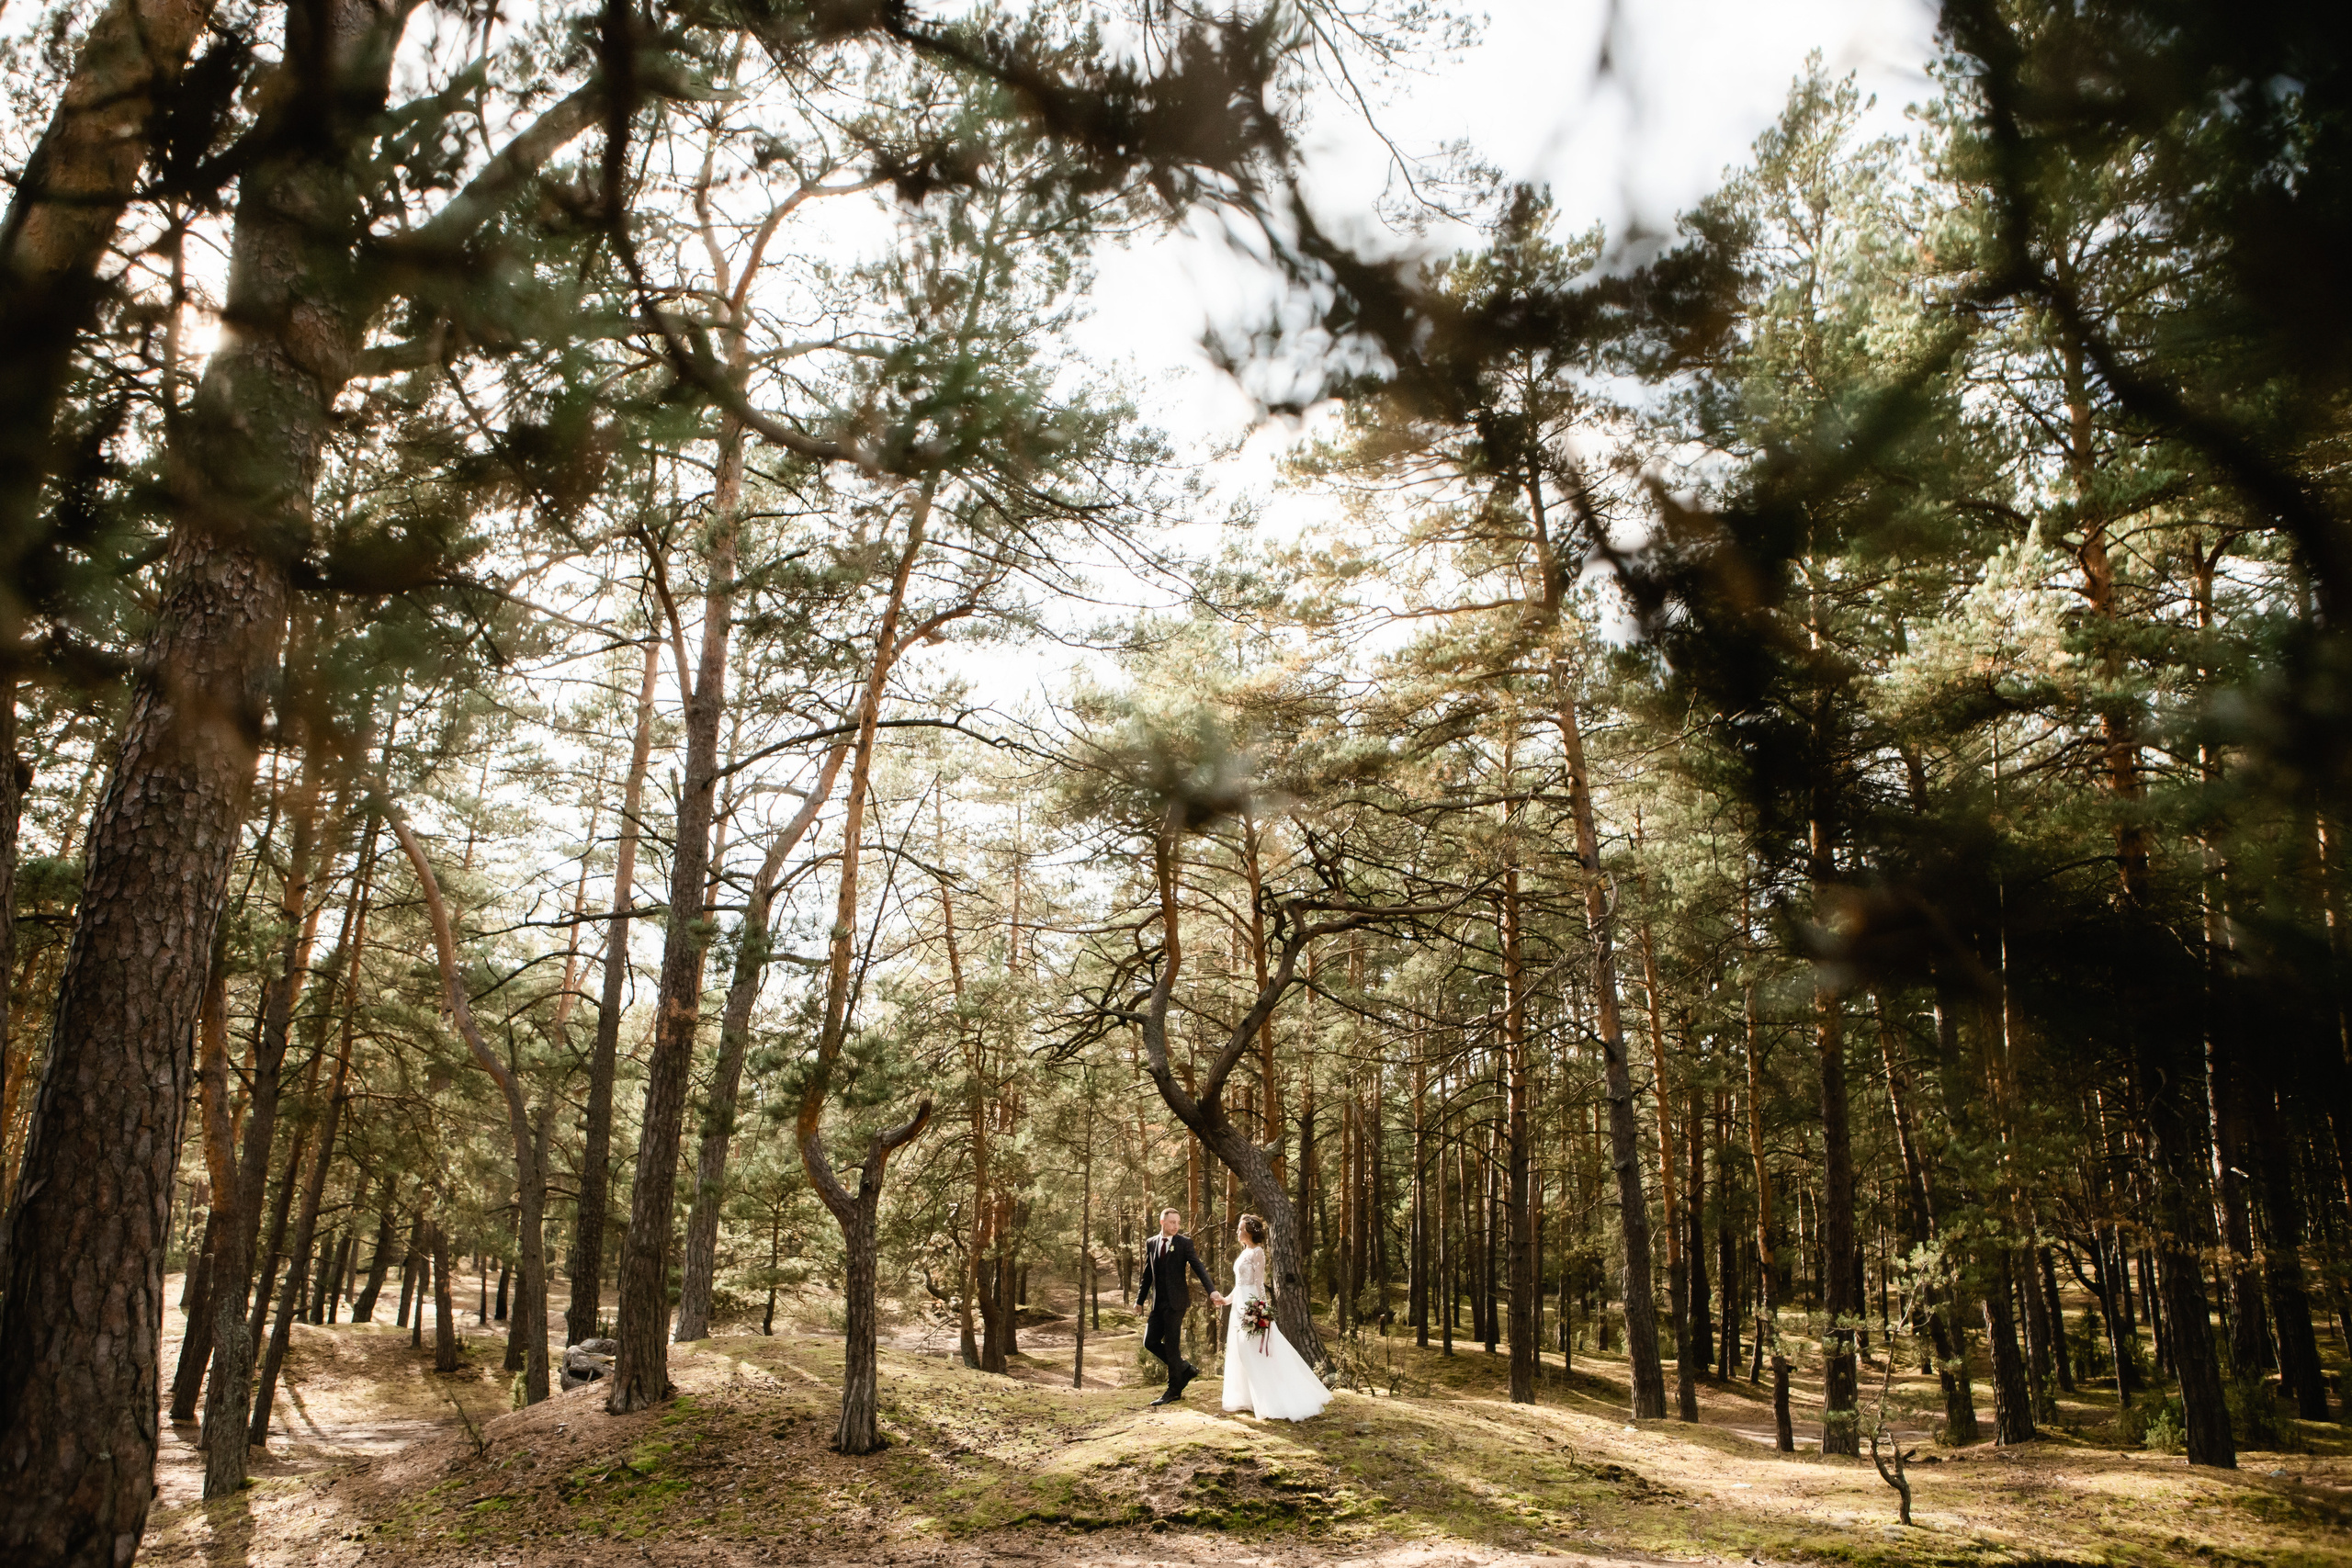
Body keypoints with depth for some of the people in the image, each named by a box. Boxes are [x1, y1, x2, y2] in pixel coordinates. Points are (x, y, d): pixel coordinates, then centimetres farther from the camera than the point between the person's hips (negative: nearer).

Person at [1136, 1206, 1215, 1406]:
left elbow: (1198, 1267, -9)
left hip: (1176, 1301, -6)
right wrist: (1140, 1300, 18)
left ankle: (1174, 1390, 9)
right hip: (1158, 1303, 6)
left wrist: (1212, 1290, -22)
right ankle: (1186, 1369, 20)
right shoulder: (1151, 1243, 10)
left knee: (1171, 1345, -3)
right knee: (1150, 1342, 4)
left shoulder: (1184, 1242, -3)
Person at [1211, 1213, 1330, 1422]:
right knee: (1244, 1356, 9)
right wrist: (1227, 1300, 25)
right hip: (1240, 1307, 10)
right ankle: (1249, 1399, 13)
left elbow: (1260, 1283, -16)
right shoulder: (1244, 1253, 15)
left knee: (1259, 1355, -8)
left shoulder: (1257, 1252, -11)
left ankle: (1276, 1404, -4)